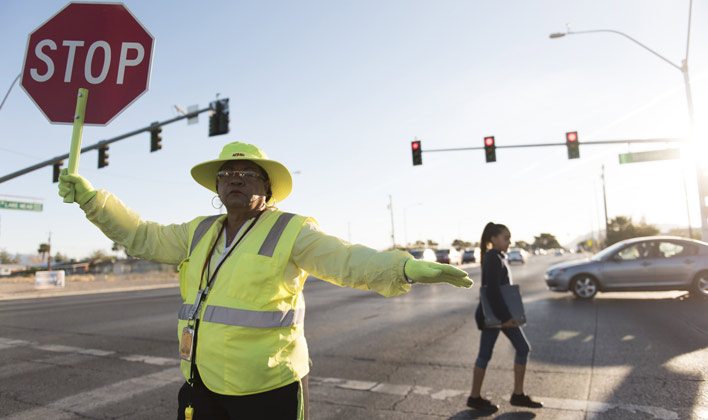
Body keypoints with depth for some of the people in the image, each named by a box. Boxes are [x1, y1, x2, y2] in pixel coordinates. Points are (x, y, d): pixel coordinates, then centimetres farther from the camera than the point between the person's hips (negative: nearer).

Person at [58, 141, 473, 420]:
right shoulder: (200, 234, 9)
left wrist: (405, 267, -37)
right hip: (202, 383, 6)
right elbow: (143, 236, 14)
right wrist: (91, 197, 7)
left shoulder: (290, 232, -10)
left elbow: (347, 259, -22)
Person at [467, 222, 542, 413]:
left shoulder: (499, 258, 13)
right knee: (485, 354, 1)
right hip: (492, 313, -10)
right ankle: (475, 397, 15)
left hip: (504, 311, 10)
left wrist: (509, 314, 19)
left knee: (523, 348, 11)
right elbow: (492, 291, -23)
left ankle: (518, 395, 22)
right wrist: (504, 317, -22)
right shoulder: (493, 259, -17)